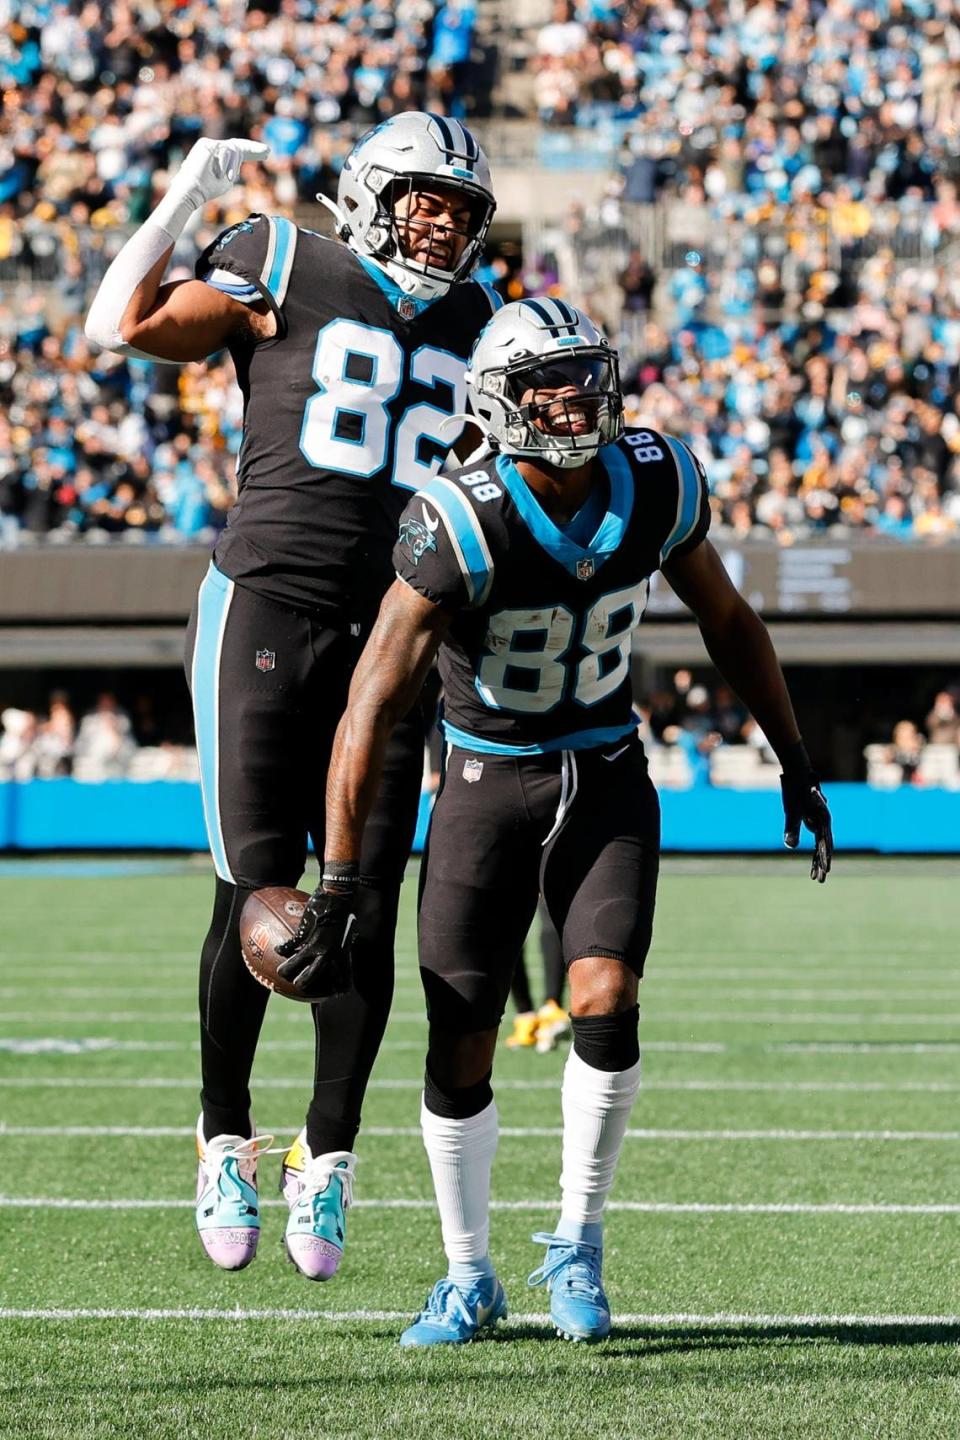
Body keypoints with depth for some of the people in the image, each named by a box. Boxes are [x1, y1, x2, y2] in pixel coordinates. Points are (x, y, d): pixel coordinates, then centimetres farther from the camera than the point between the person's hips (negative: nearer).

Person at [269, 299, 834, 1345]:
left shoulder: (656, 488, -10)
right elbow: (371, 710, -24)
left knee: (605, 1005, -17)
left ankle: (577, 1245, 3)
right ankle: (468, 1279, 20)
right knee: (460, 1052, -1)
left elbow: (727, 620, 10)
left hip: (606, 780, 2)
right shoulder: (463, 528, -23)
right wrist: (336, 885, -28)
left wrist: (793, 763, 14)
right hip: (487, 782, -2)